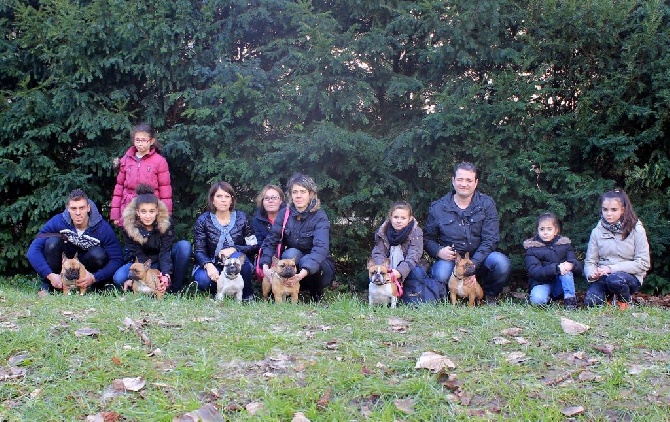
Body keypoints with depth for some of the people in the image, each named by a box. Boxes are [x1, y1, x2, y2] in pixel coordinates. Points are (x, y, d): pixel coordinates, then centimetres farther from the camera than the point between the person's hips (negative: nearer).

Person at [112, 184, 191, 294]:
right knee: (119, 278, -31)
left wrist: (166, 275, -45)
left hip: (161, 260, 1)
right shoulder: (129, 226, -21)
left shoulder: (166, 223, -22)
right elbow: (138, 255, -22)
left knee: (184, 245, -28)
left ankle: (175, 287, -18)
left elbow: (165, 252, -27)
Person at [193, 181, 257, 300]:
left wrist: (234, 249, -20)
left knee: (236, 257, -33)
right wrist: (208, 266, -30)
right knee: (204, 280, -33)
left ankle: (247, 295, -12)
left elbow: (254, 247, -3)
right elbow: (199, 251, -9)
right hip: (212, 265, -1)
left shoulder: (242, 218, 0)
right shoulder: (203, 220, -3)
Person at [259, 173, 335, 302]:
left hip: (318, 264, -2)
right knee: (291, 253, -30)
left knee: (306, 261, -35)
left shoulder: (319, 217, -18)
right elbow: (271, 241, -10)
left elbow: (321, 248, -34)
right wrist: (265, 266, -30)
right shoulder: (285, 213, -6)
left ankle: (317, 294, -7)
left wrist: (303, 273, -50)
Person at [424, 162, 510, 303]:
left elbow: (490, 239, -8)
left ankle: (490, 295, 2)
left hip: (479, 259, 1)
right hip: (450, 259, -1)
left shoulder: (487, 204, 0)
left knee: (501, 263, -31)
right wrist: (438, 251, -17)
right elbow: (428, 238, 7)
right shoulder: (438, 207, 2)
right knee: (441, 274, -36)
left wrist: (473, 264, -22)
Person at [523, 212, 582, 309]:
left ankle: (570, 298, -19)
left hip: (560, 285, 2)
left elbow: (578, 267, -1)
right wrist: (556, 268, -30)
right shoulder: (532, 248, -3)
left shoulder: (564, 244, 4)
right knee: (537, 300, -33)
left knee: (566, 270, -27)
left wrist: (571, 264, -27)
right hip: (541, 282, -2)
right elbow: (534, 271, -18)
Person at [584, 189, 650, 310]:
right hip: (603, 277, 2)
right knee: (591, 301, -28)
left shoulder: (636, 230, -5)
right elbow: (590, 261, 5)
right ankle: (611, 296, 8)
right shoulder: (597, 231, 4)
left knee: (614, 279, -37)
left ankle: (626, 303, -3)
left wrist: (612, 268, -17)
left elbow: (643, 264, -9)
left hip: (630, 276, -2)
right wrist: (591, 273, -20)